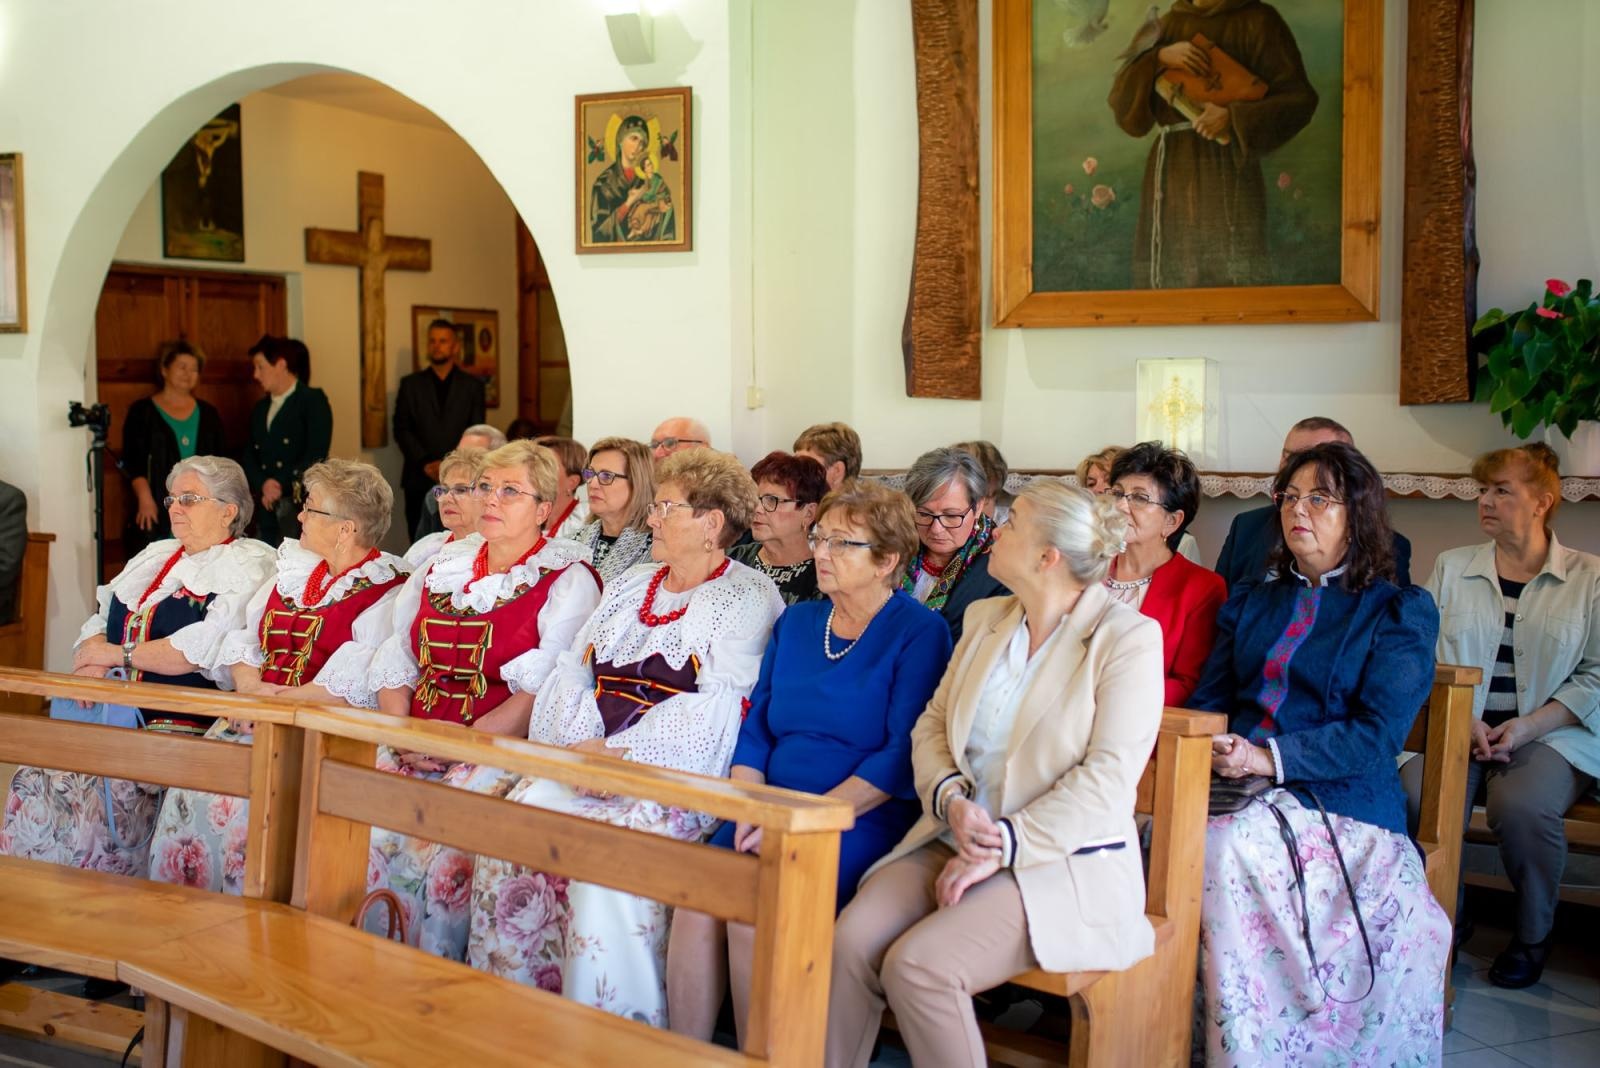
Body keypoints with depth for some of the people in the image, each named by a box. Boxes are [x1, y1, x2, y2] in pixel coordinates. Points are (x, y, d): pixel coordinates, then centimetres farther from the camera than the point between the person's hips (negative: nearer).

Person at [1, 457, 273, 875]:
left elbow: (205, 647, -15)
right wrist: (91, 671, -3)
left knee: (103, 791, -27)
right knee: (35, 781, -12)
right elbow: (99, 620, 18)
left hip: (183, 727, -7)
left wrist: (116, 654, -8)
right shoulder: (155, 555, 23)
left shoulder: (247, 565, -1)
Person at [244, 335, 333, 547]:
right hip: (267, 508, 6)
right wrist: (263, 485, -7)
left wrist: (281, 486, -9)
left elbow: (316, 454, -9)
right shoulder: (260, 408, 20)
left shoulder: (313, 400, 0)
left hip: (301, 503, -6)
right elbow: (249, 456, 13)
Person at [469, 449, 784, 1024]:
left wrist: (616, 752, -15)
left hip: (679, 776, -6)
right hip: (589, 763, 6)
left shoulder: (749, 598, 0)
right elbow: (573, 670, 14)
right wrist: (580, 746, -5)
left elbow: (715, 710, -11)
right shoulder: (629, 584, 22)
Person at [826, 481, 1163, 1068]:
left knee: (917, 965, -27)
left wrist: (1002, 845, -19)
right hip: (954, 840, 6)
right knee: (851, 940, -20)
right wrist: (952, 800, -8)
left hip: (1060, 865, -6)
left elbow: (1108, 778, -14)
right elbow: (931, 727, 13)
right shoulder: (985, 618, 15)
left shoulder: (1128, 637, -6)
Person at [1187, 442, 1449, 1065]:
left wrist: (1270, 757, -16)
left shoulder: (1400, 613, 8)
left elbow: (1377, 734, -5)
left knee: (1227, 846, -34)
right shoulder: (1251, 604, 24)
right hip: (1240, 796, 4)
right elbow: (1207, 701, 18)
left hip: (1339, 803, -4)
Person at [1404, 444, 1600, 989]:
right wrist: (1464, 719, -11)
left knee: (1521, 804, -34)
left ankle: (1533, 935, -5)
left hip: (1554, 735, -2)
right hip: (1460, 731, 2)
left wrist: (1527, 726, -12)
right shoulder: (1451, 567, 14)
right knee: (1415, 794, -29)